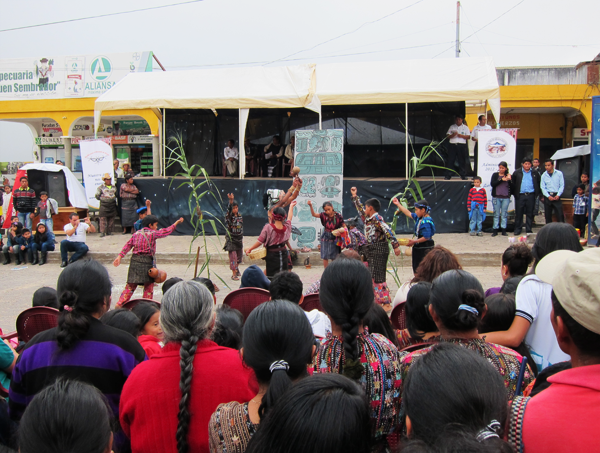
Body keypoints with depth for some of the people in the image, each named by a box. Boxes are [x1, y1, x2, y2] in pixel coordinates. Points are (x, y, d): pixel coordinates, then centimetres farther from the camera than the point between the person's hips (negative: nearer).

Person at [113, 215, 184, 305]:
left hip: (134, 260, 6)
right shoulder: (152, 234, -6)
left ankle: (119, 304, 6)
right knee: (149, 285, 8)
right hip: (147, 260, -6)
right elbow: (166, 231, 2)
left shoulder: (136, 234, 10)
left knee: (131, 285, 11)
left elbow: (128, 245, 5)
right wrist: (176, 223, 14)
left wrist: (120, 256, 4)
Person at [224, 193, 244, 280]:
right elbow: (229, 209, -33)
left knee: (240, 256, 18)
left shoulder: (239, 215, 5)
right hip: (231, 240, -6)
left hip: (239, 239, 6)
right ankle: (234, 274, 3)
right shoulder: (228, 216, -12)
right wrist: (231, 200, -51)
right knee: (233, 257, -7)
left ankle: (237, 268, 43)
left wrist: (242, 237, 20)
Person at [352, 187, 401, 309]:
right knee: (372, 277, 12)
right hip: (371, 250, 9)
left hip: (380, 250, -9)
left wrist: (395, 245, -31)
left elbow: (388, 231, -23)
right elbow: (359, 208, 28)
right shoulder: (367, 218, 13)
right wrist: (355, 196, 34)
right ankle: (378, 301, 20)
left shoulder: (377, 219, -14)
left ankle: (386, 304, -8)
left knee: (378, 277, -11)